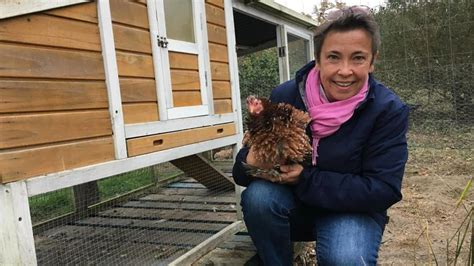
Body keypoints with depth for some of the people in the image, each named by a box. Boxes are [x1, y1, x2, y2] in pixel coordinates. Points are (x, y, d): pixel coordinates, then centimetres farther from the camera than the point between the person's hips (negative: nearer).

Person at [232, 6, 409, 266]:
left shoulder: (389, 110, -14)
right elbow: (241, 172, -8)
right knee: (258, 196, -29)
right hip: (294, 206, 2)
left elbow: (383, 190, -20)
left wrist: (305, 178, -28)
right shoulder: (284, 96, -11)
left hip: (353, 210, -2)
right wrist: (251, 162, -34)